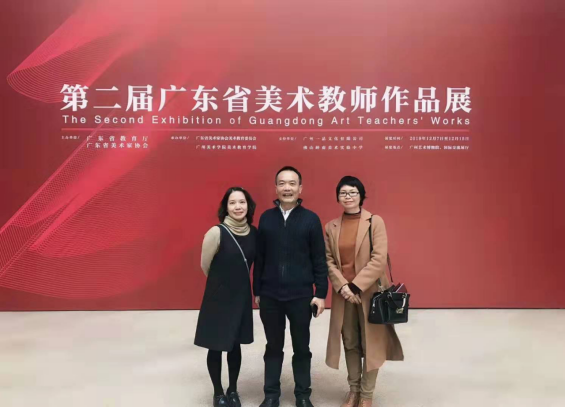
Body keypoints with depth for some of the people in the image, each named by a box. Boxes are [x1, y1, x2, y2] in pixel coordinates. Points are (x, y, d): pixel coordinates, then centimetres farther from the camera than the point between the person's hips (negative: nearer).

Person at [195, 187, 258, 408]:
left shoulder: (254, 232, -5)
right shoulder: (216, 232, -19)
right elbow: (205, 266, -6)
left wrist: (241, 283, 11)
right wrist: (221, 283, 8)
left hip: (242, 296, 4)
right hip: (218, 297, -4)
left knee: (235, 345, 17)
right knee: (216, 346, 9)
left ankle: (233, 390, 36)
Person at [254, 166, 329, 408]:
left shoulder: (311, 219, -3)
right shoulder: (266, 218, 3)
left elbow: (319, 260, -2)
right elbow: (259, 258, 6)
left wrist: (321, 294, -4)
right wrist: (257, 291, 7)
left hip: (301, 296, -1)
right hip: (270, 296, 2)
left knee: (302, 348, 13)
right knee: (273, 347, 14)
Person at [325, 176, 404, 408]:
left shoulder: (375, 222, -6)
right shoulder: (331, 227, 4)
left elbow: (379, 260, -13)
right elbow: (329, 261, 2)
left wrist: (357, 286, -16)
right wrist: (343, 286, -12)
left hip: (370, 292, -3)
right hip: (343, 293, 3)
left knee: (370, 343, 6)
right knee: (350, 343, 14)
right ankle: (353, 389, 30)